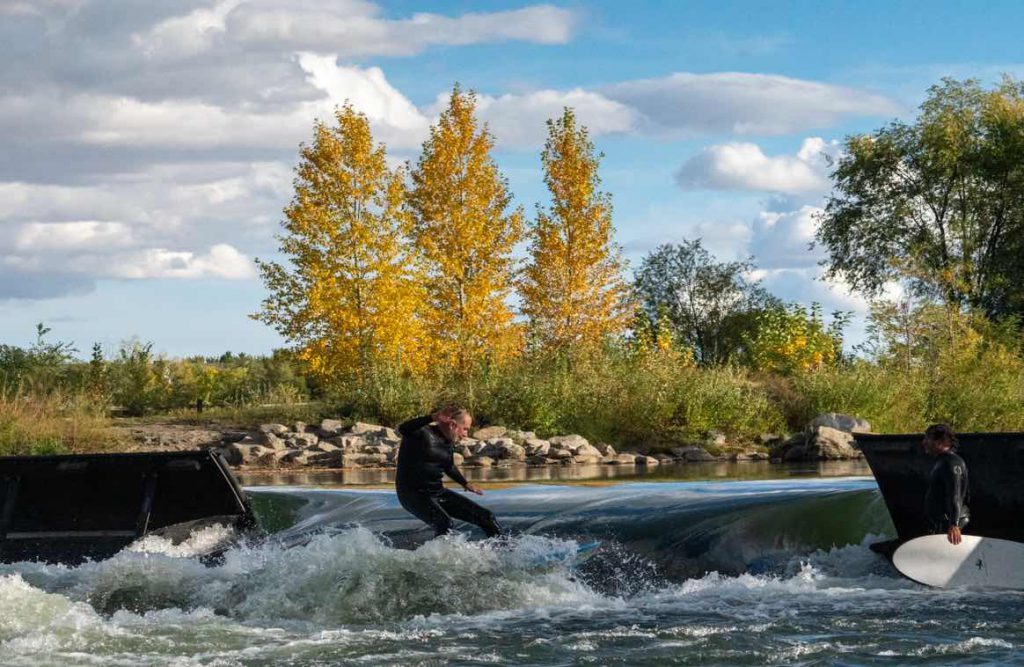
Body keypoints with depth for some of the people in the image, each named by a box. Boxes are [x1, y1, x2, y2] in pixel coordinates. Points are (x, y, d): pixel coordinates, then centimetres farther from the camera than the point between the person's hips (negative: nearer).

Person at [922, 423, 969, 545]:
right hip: (940, 524, 11)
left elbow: (955, 496, -28)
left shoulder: (952, 463, -16)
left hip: (948, 525, -11)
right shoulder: (942, 462, 18)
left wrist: (954, 525, -37)